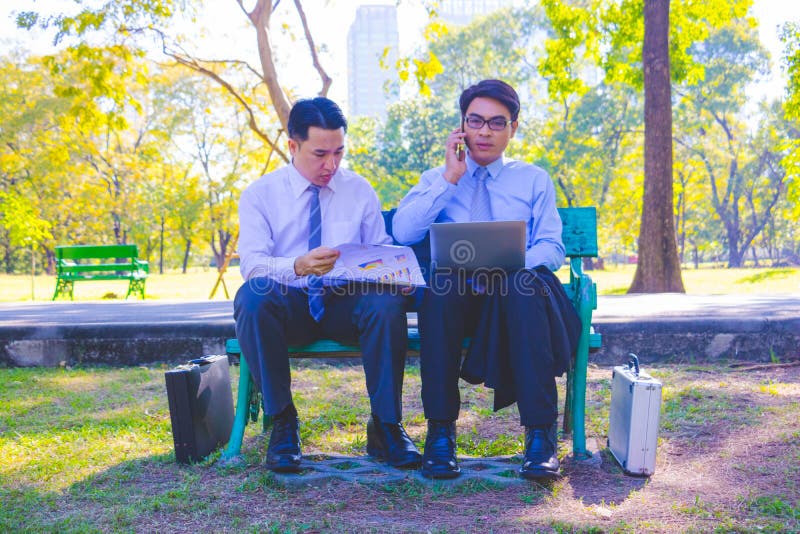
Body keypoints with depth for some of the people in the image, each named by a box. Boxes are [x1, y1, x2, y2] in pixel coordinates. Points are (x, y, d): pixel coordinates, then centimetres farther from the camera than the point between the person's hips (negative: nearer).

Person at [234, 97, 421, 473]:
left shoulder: (360, 191, 9)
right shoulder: (259, 194, 2)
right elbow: (251, 263, -12)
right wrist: (298, 266, -34)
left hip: (346, 304, 1)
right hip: (287, 307, -1)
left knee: (389, 300, -32)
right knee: (251, 296, -35)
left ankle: (385, 426, -18)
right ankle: (282, 422, -21)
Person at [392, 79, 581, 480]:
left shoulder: (534, 180, 18)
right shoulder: (436, 179, 18)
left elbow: (552, 248, 5)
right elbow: (402, 232, -1)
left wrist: (509, 264, -16)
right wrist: (451, 178, -3)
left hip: (517, 294, 0)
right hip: (456, 297, 0)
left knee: (525, 282, -35)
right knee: (442, 281, -35)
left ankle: (540, 435, -34)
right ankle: (440, 432, -29)